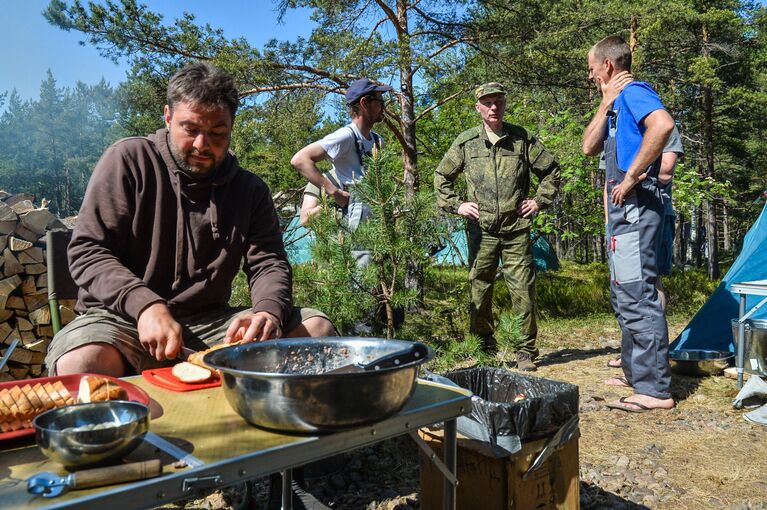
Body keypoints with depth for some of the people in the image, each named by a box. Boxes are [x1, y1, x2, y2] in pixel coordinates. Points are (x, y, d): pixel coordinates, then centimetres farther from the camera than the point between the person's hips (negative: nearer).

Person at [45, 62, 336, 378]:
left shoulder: (249, 189, 9)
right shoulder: (129, 160, -1)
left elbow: (268, 263, 4)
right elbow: (87, 251, -6)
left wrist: (269, 312, -21)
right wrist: (145, 305, -23)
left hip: (210, 322, 3)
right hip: (124, 319, -3)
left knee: (316, 328, -15)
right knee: (80, 364, -37)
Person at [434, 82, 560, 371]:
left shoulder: (522, 139, 5)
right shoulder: (466, 142, 6)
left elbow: (551, 170, 14)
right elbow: (441, 176, 15)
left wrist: (540, 201, 5)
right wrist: (456, 205, 5)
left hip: (517, 230, 0)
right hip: (481, 231, 1)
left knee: (523, 291, -1)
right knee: (479, 291, 6)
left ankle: (526, 351, 12)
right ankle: (484, 348, 21)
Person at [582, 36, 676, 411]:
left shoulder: (634, 91, -8)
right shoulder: (618, 102, 22)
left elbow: (662, 124, -29)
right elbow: (589, 147, 15)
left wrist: (632, 176, -23)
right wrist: (606, 104, 7)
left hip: (635, 206, -11)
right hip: (622, 211, 11)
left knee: (638, 295, -11)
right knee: (625, 296, 16)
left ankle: (656, 389, -6)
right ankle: (635, 371, 27)